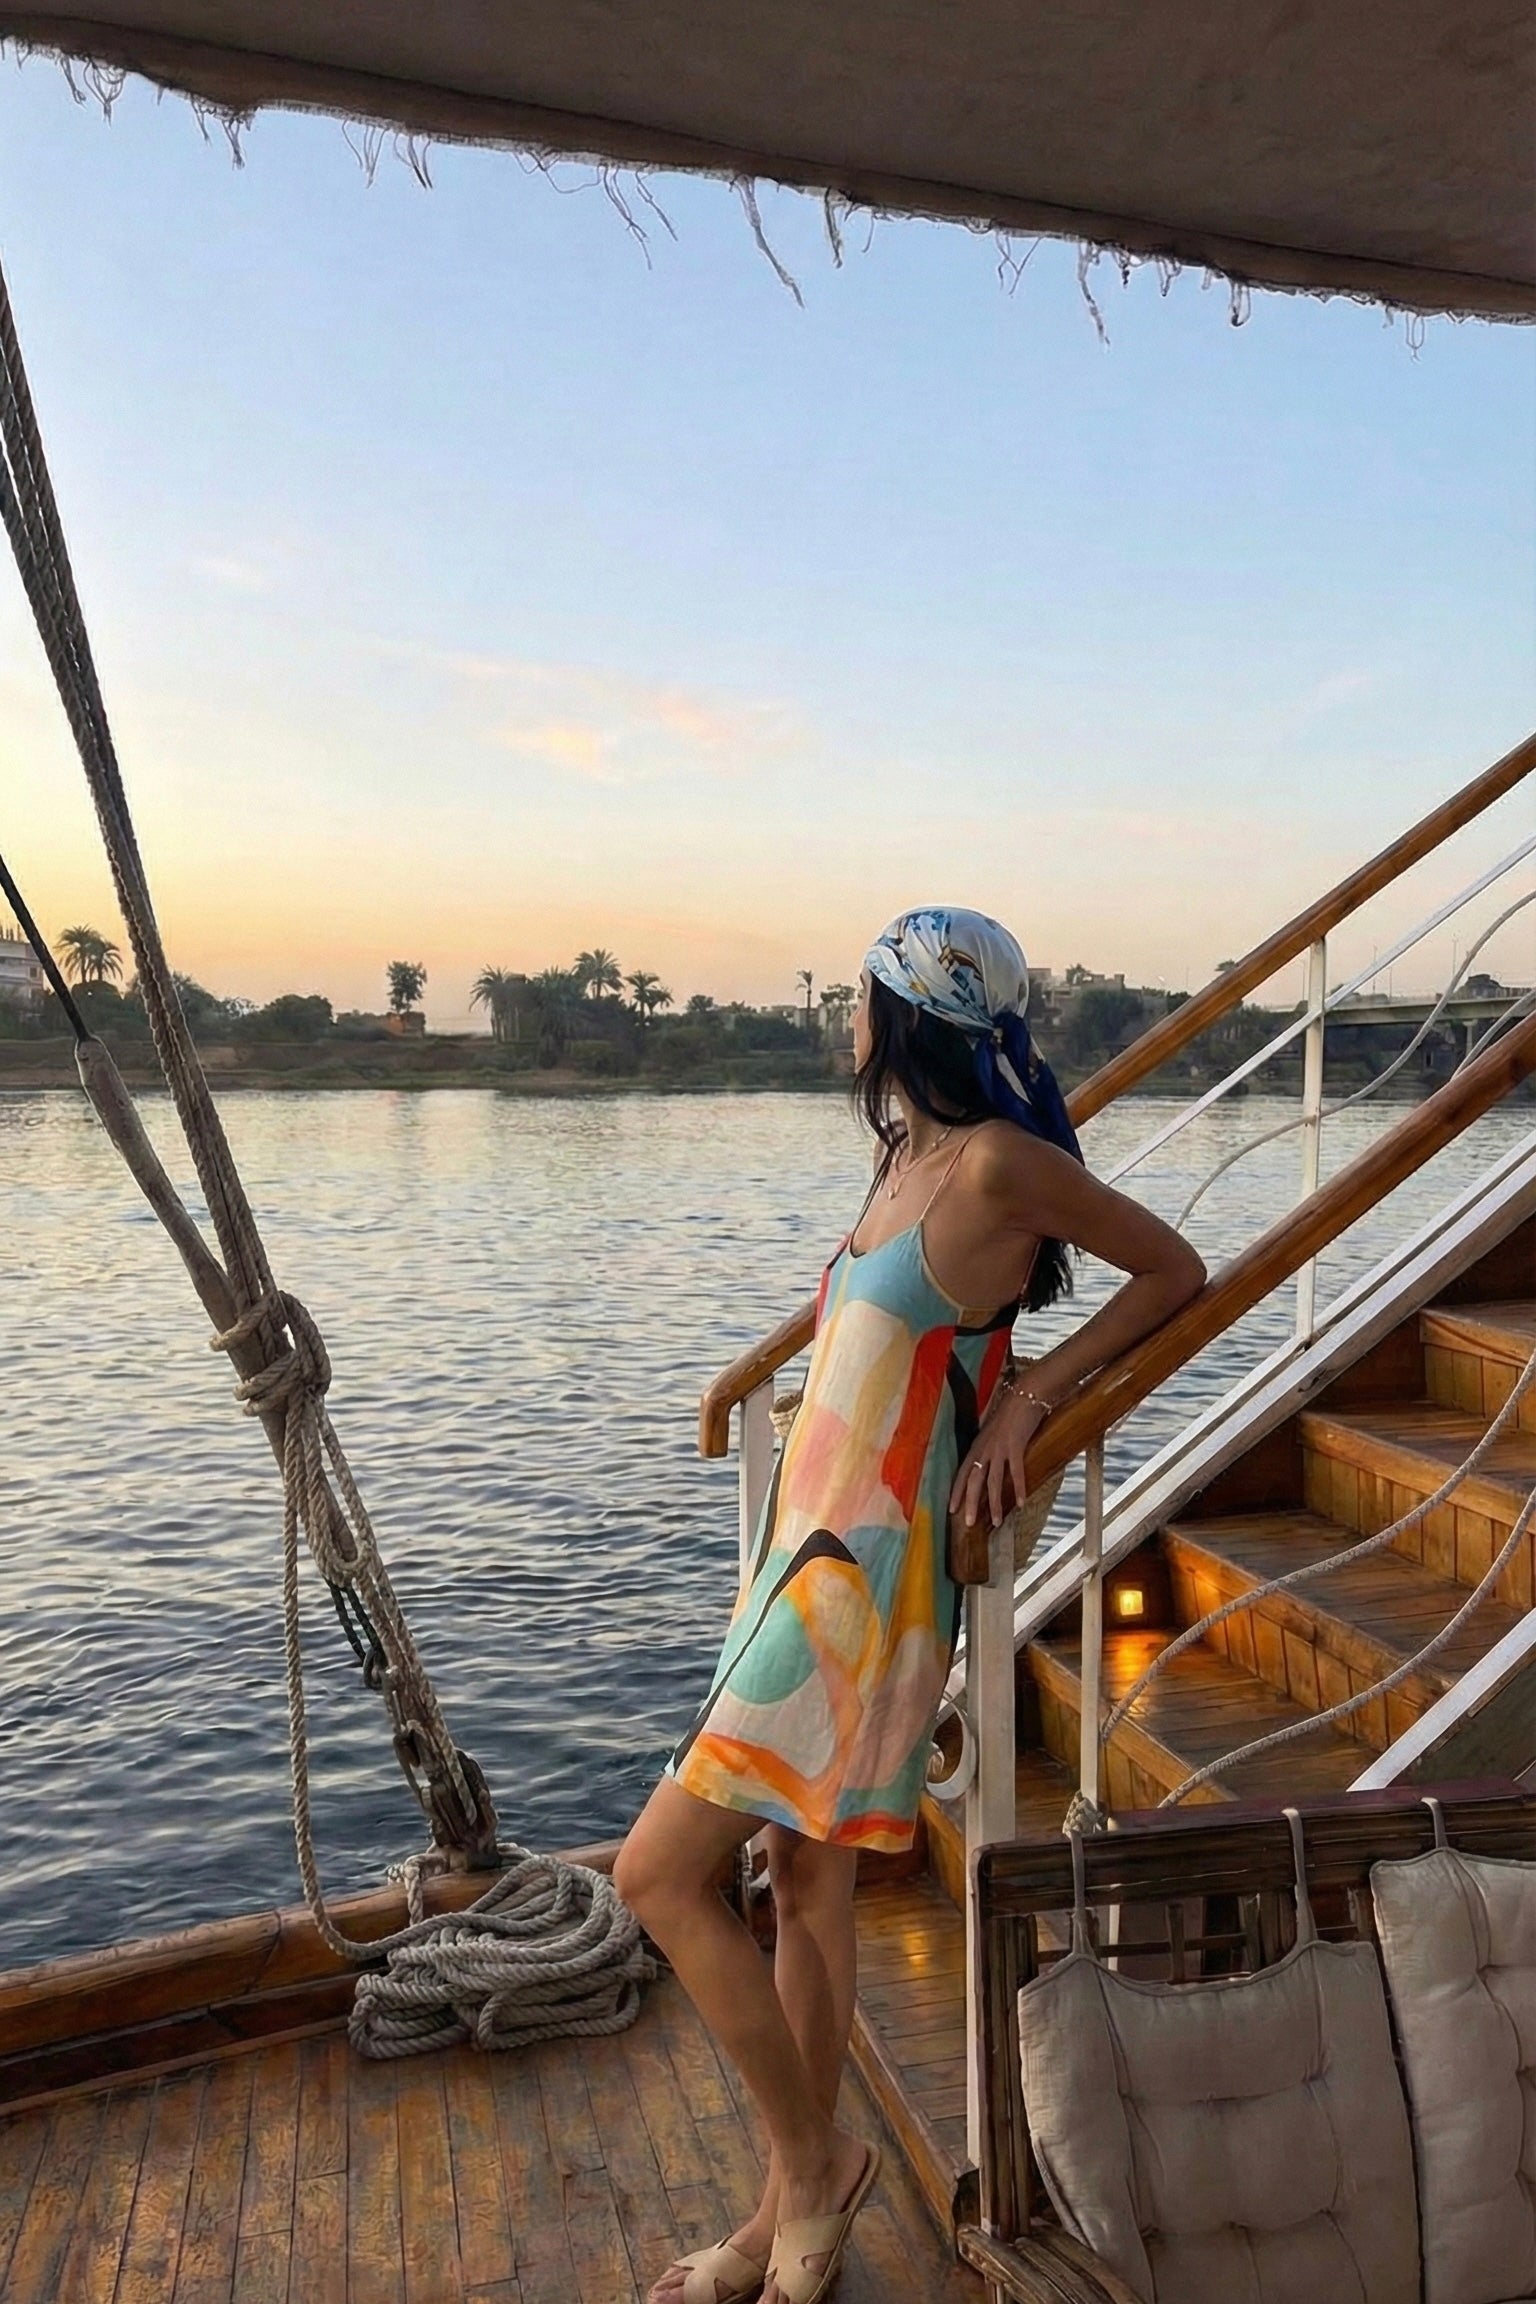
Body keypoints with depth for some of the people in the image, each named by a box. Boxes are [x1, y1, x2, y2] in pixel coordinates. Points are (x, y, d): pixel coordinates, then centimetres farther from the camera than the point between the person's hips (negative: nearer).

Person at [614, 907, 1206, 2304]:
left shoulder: (998, 1163, -14)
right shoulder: (913, 1158, 10)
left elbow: (1176, 1271, -5)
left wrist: (1026, 1400, -10)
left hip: (864, 1578, -8)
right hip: (812, 1557, 8)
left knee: (663, 1873, -3)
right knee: (809, 1883, 16)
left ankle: (813, 2162, 17)